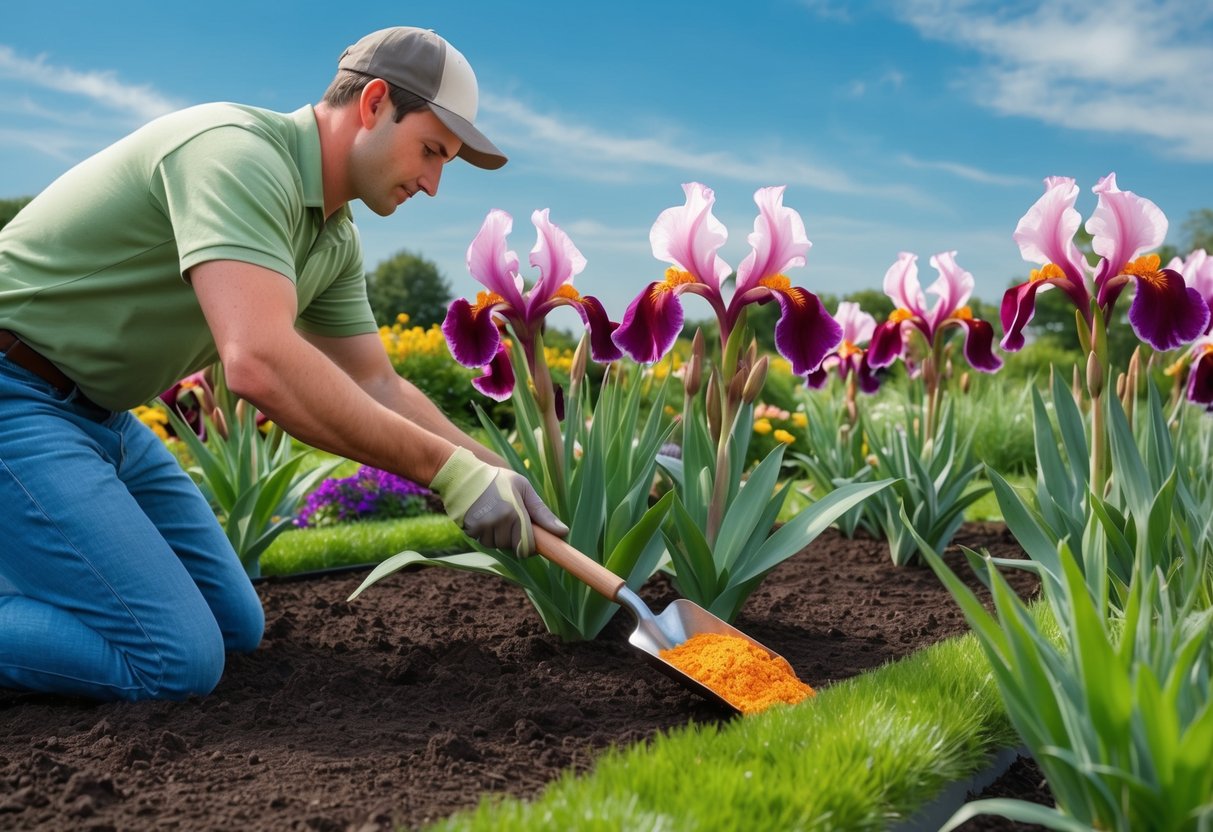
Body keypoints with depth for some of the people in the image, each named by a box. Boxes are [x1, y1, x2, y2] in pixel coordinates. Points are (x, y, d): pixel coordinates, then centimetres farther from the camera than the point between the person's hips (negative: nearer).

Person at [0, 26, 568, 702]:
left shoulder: (333, 240, 6)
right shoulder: (235, 151, -24)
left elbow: (379, 386, 12)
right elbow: (260, 362, -37)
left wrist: (496, 473, -2)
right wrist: (451, 471, -31)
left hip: (98, 414, 10)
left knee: (236, 626, 12)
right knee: (177, 659, -18)